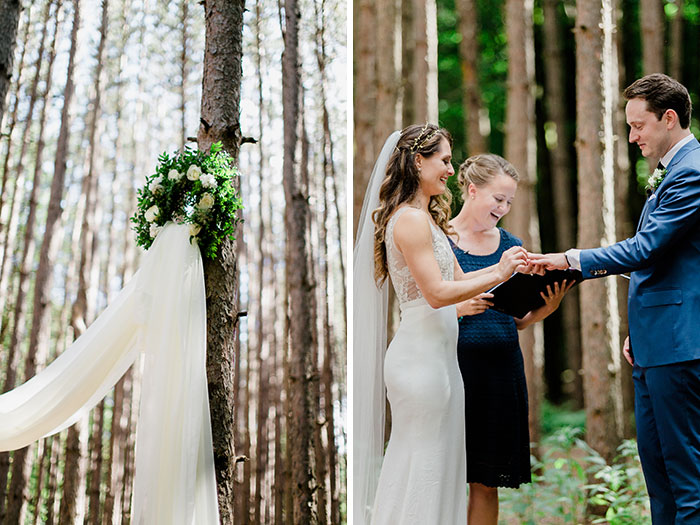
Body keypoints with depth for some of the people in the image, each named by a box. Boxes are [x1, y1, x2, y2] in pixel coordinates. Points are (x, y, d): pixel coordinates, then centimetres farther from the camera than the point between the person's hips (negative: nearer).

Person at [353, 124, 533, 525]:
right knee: (421, 462, -2)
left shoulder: (427, 217, 16)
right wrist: (499, 274, -15)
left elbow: (457, 279, 15)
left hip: (438, 355, 10)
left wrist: (503, 266, 3)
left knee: (440, 459, 14)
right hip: (420, 357, -10)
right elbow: (437, 293, -19)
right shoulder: (410, 219, -15)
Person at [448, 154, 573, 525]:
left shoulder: (511, 246, 11)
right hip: (452, 365, -4)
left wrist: (546, 309, -4)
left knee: (486, 483, 8)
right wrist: (458, 308, -19)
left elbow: (518, 320, 15)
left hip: (501, 368, 4)